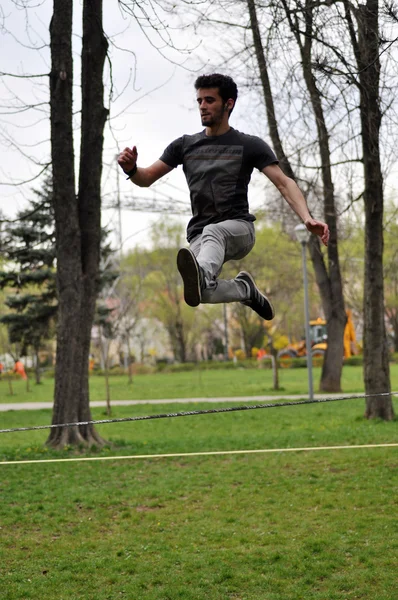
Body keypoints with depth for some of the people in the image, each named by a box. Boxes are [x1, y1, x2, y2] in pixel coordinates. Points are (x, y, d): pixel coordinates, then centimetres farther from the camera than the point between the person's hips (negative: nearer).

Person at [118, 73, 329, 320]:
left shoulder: (250, 146, 2)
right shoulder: (185, 146, 13)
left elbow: (284, 183, -6)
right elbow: (148, 178, 14)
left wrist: (307, 218, -24)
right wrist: (131, 169, -12)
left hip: (239, 228, -3)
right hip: (200, 235, 3)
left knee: (211, 232, -39)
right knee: (202, 294, -25)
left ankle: (202, 276, -71)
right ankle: (245, 288, 6)